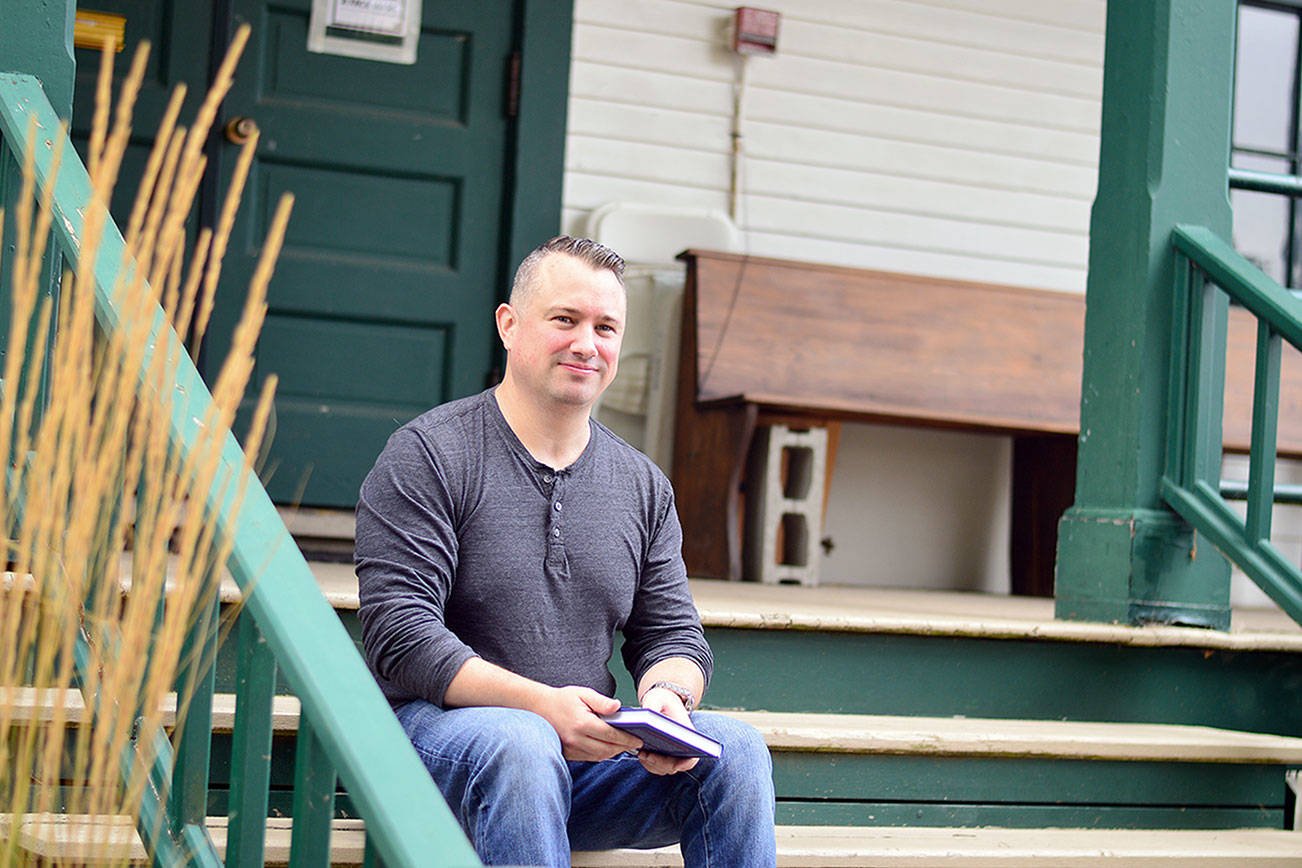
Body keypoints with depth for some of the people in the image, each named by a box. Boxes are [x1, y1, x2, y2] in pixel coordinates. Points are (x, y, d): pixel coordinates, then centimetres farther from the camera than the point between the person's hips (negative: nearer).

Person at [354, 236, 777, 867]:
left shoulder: (643, 485, 13)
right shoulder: (426, 456, -5)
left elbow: (674, 635, 14)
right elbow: (399, 636, -13)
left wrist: (667, 694, -12)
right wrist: (540, 704, -25)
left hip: (587, 745, 5)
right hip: (439, 725, -5)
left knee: (735, 750, -21)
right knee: (521, 746, -39)